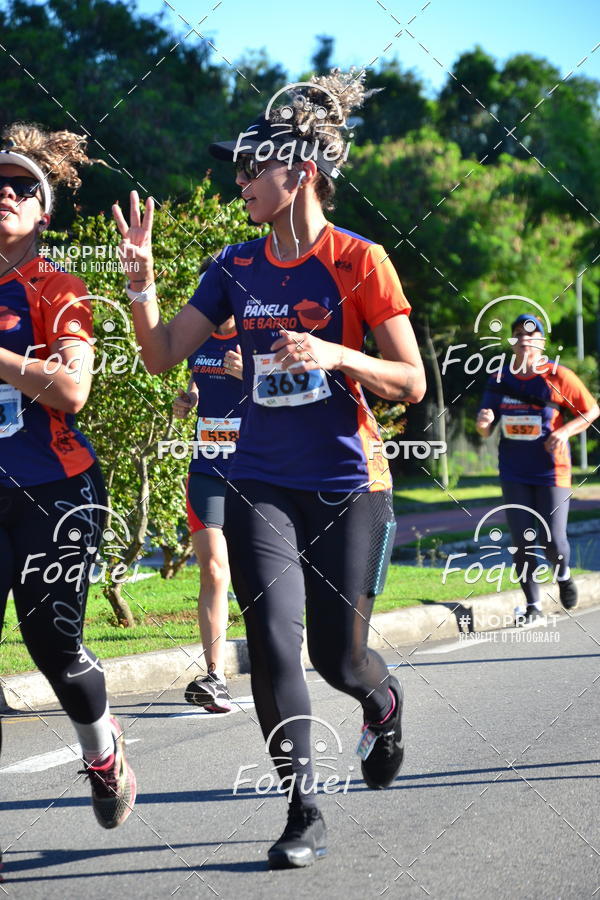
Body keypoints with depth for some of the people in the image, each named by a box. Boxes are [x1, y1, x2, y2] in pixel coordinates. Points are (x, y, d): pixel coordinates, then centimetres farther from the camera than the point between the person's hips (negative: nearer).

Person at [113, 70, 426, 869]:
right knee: (273, 645, -8)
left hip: (345, 484, -3)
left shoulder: (359, 262, -7)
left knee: (337, 656, 4)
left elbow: (410, 383, -7)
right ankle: (303, 810, 5)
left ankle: (384, 706, 41)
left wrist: (334, 355, -23)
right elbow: (162, 354, 6)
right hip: (261, 482, 3)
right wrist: (143, 276, -9)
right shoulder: (237, 268, 5)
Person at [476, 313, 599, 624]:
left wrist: (565, 431, -16)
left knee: (552, 540, -5)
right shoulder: (501, 379, 3)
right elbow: (485, 431, 6)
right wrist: (484, 422, -18)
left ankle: (563, 574, 29)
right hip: (514, 473, 3)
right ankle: (533, 606, 13)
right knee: (522, 540, 2)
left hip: (551, 470, -3)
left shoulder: (559, 377, -7)